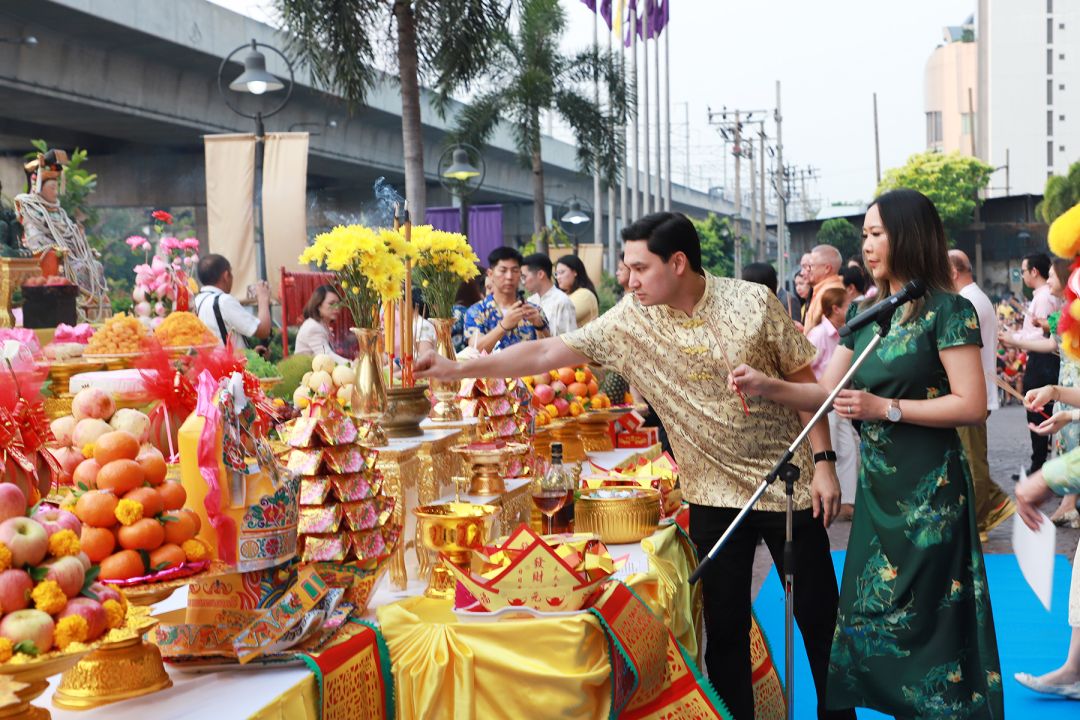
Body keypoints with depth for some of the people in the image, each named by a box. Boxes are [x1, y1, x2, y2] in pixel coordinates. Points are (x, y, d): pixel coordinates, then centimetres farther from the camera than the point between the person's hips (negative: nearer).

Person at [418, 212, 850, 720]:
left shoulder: (753, 302, -10)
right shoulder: (630, 320, -6)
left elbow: (803, 379, -4)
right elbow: (549, 352, -7)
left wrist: (822, 460, -8)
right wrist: (459, 370, -11)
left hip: (787, 483, -1)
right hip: (713, 495, 2)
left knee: (818, 616, 8)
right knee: (724, 626, 8)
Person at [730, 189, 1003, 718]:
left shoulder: (947, 310, -9)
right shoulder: (865, 313, 11)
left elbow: (972, 405, -15)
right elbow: (827, 393, 8)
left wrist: (885, 408, -18)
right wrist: (768, 387, -8)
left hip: (928, 486, -7)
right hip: (876, 483, 7)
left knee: (923, 612, 0)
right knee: (872, 609, 11)